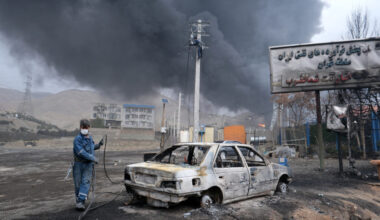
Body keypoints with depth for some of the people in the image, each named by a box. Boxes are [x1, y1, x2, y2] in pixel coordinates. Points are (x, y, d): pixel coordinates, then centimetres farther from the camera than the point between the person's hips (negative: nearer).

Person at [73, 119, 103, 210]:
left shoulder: (90, 137, 8)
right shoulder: (77, 139, -12)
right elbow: (81, 152, -23)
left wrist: (98, 145, 12)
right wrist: (93, 158, -25)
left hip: (88, 164, 4)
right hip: (78, 164, -3)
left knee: (86, 182, -9)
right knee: (78, 183, 6)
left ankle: (81, 202, -11)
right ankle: (78, 201, 22)